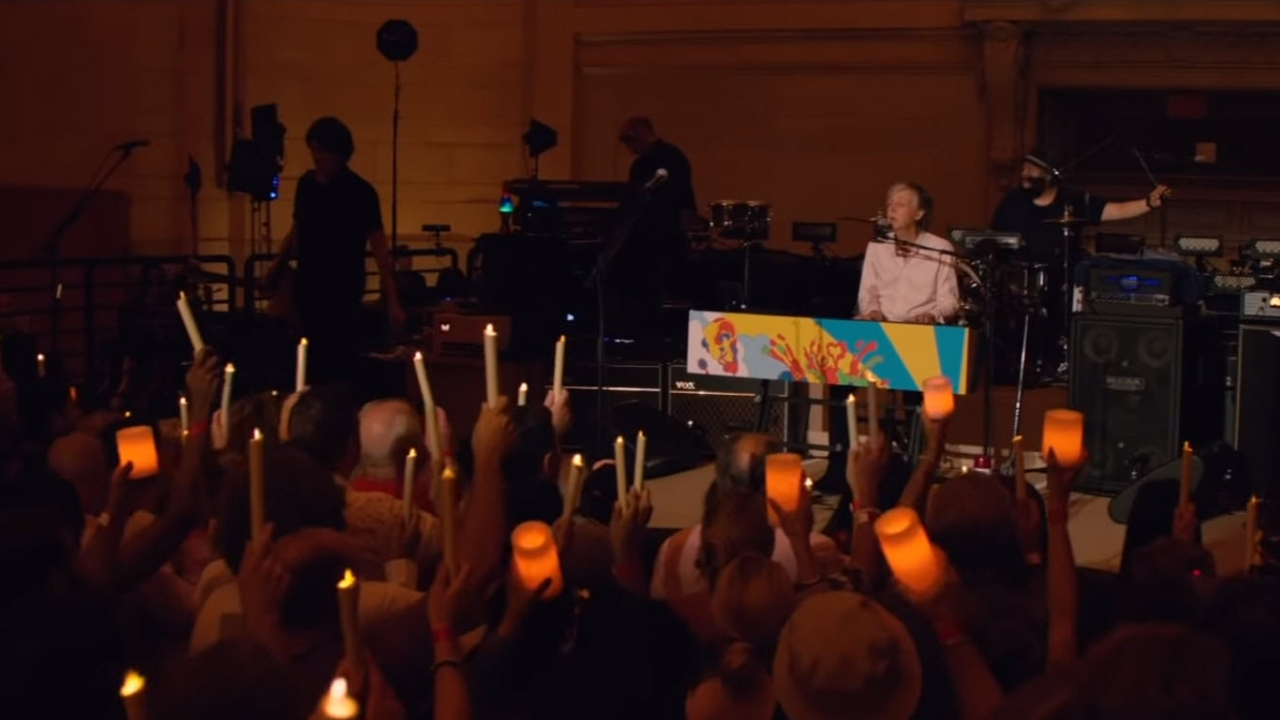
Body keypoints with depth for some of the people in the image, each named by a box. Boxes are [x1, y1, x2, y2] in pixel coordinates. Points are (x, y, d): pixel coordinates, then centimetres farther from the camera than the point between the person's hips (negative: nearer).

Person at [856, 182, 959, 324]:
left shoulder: (941, 248, 2)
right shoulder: (876, 246, 13)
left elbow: (948, 300, 0)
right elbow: (867, 293, 13)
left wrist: (932, 315, -20)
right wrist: (872, 310, -8)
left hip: (922, 327, -3)